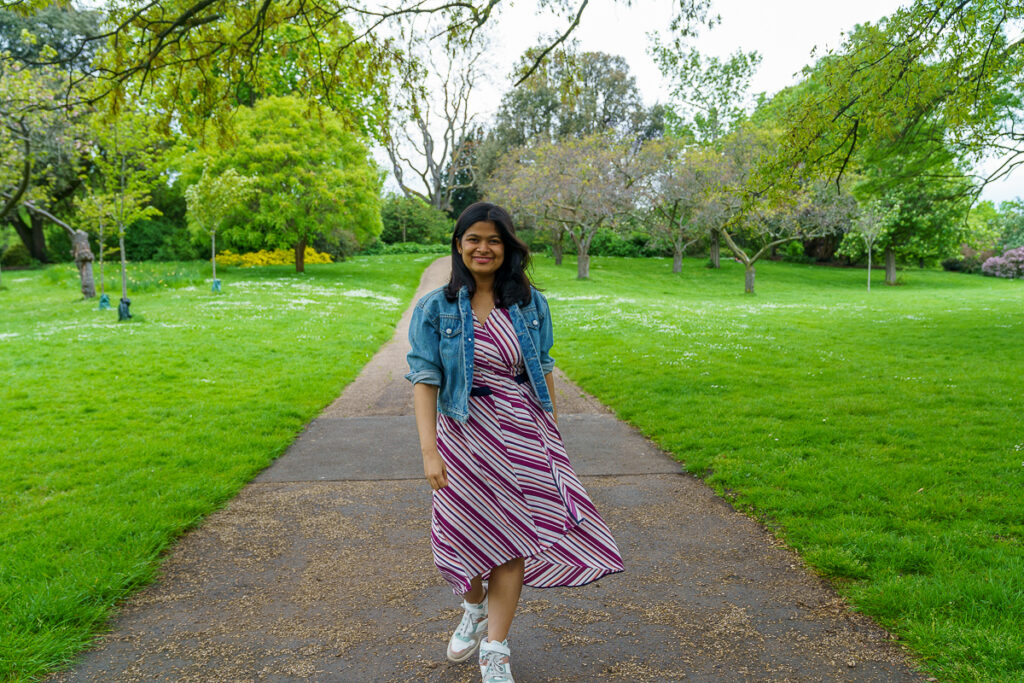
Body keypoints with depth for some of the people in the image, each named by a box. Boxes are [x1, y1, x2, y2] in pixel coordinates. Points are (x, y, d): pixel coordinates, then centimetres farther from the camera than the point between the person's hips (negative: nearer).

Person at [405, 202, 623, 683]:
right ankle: (475, 611, 42)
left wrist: (552, 432, 11)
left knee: (512, 536, 1)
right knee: (469, 531, 10)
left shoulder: (529, 303, 2)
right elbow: (424, 379, -9)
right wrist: (428, 449, -17)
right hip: (465, 431, -1)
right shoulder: (435, 309, -4)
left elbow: (543, 369, 9)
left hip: (523, 431, 1)